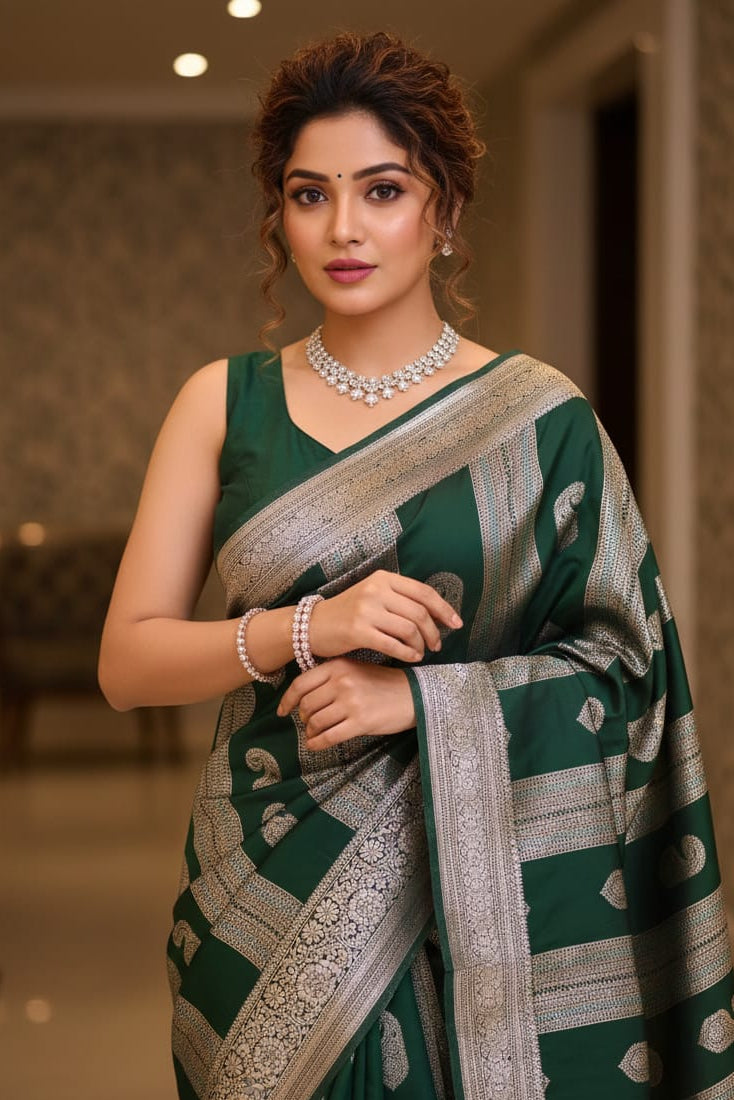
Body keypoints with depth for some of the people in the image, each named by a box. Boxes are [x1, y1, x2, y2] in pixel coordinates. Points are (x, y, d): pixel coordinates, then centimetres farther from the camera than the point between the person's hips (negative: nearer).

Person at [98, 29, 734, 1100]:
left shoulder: (539, 417, -2)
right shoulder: (223, 402, 3)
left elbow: (620, 664, -2)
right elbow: (127, 662, -1)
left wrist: (422, 699, -16)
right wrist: (308, 627, -18)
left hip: (484, 889, -1)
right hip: (270, 893, 2)